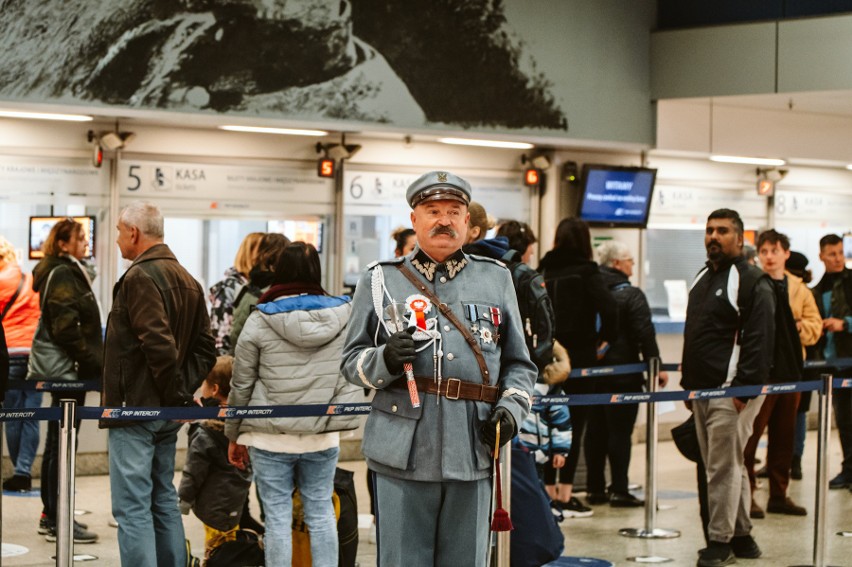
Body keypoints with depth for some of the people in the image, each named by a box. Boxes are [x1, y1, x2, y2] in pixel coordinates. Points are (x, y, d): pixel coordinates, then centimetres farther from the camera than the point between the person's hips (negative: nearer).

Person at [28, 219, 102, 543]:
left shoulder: (68, 273, 16)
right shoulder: (63, 275, -14)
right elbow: (66, 328, -21)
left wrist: (95, 362, 13)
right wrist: (94, 363, -17)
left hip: (62, 371, 10)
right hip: (66, 370, -10)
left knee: (58, 443, 15)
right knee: (62, 443, -6)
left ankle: (52, 515, 23)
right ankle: (57, 521, -3)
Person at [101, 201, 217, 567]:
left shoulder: (140, 277, -15)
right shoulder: (186, 279, 14)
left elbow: (159, 344, -24)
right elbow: (205, 347, 13)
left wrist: (177, 393, -14)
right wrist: (184, 391, 7)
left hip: (134, 409, -9)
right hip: (167, 412, 9)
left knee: (132, 507, -7)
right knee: (164, 499, 17)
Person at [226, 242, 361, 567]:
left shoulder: (259, 321, -6)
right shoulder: (342, 316, -1)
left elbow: (241, 385, 0)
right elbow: (352, 381, -1)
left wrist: (234, 435, 10)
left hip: (271, 437, -2)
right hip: (323, 436, 2)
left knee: (278, 517, 4)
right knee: (321, 513, 11)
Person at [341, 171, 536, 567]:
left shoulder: (496, 279, 15)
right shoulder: (380, 280, 10)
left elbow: (519, 364, 17)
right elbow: (351, 361, 8)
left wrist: (510, 410, -1)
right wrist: (385, 359, -13)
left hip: (472, 456, 2)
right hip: (404, 454, -2)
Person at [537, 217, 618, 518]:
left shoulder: (544, 271, 4)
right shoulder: (587, 272, -7)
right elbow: (608, 309, -19)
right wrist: (606, 339, -3)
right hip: (579, 357, -4)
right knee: (574, 426, 1)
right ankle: (565, 495, 1)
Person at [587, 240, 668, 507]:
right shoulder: (631, 295, -11)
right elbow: (645, 335, -15)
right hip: (623, 373, -6)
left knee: (595, 430, 11)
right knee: (620, 431, -2)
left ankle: (595, 488, 14)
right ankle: (619, 490, -2)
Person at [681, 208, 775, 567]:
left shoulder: (753, 284, -9)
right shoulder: (702, 279, 18)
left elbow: (759, 341, -16)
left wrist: (744, 388, -21)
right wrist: (688, 384, 20)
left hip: (732, 392, -9)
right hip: (702, 390, 9)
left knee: (723, 467, -7)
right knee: (729, 466, 13)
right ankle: (741, 536, 20)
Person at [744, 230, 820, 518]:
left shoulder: (799, 289, 12)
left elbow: (815, 325, 12)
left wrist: (800, 328, -7)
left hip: (790, 369, 5)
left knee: (784, 435, 11)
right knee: (751, 433, -5)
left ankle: (779, 495, 19)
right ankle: (744, 495, 1)